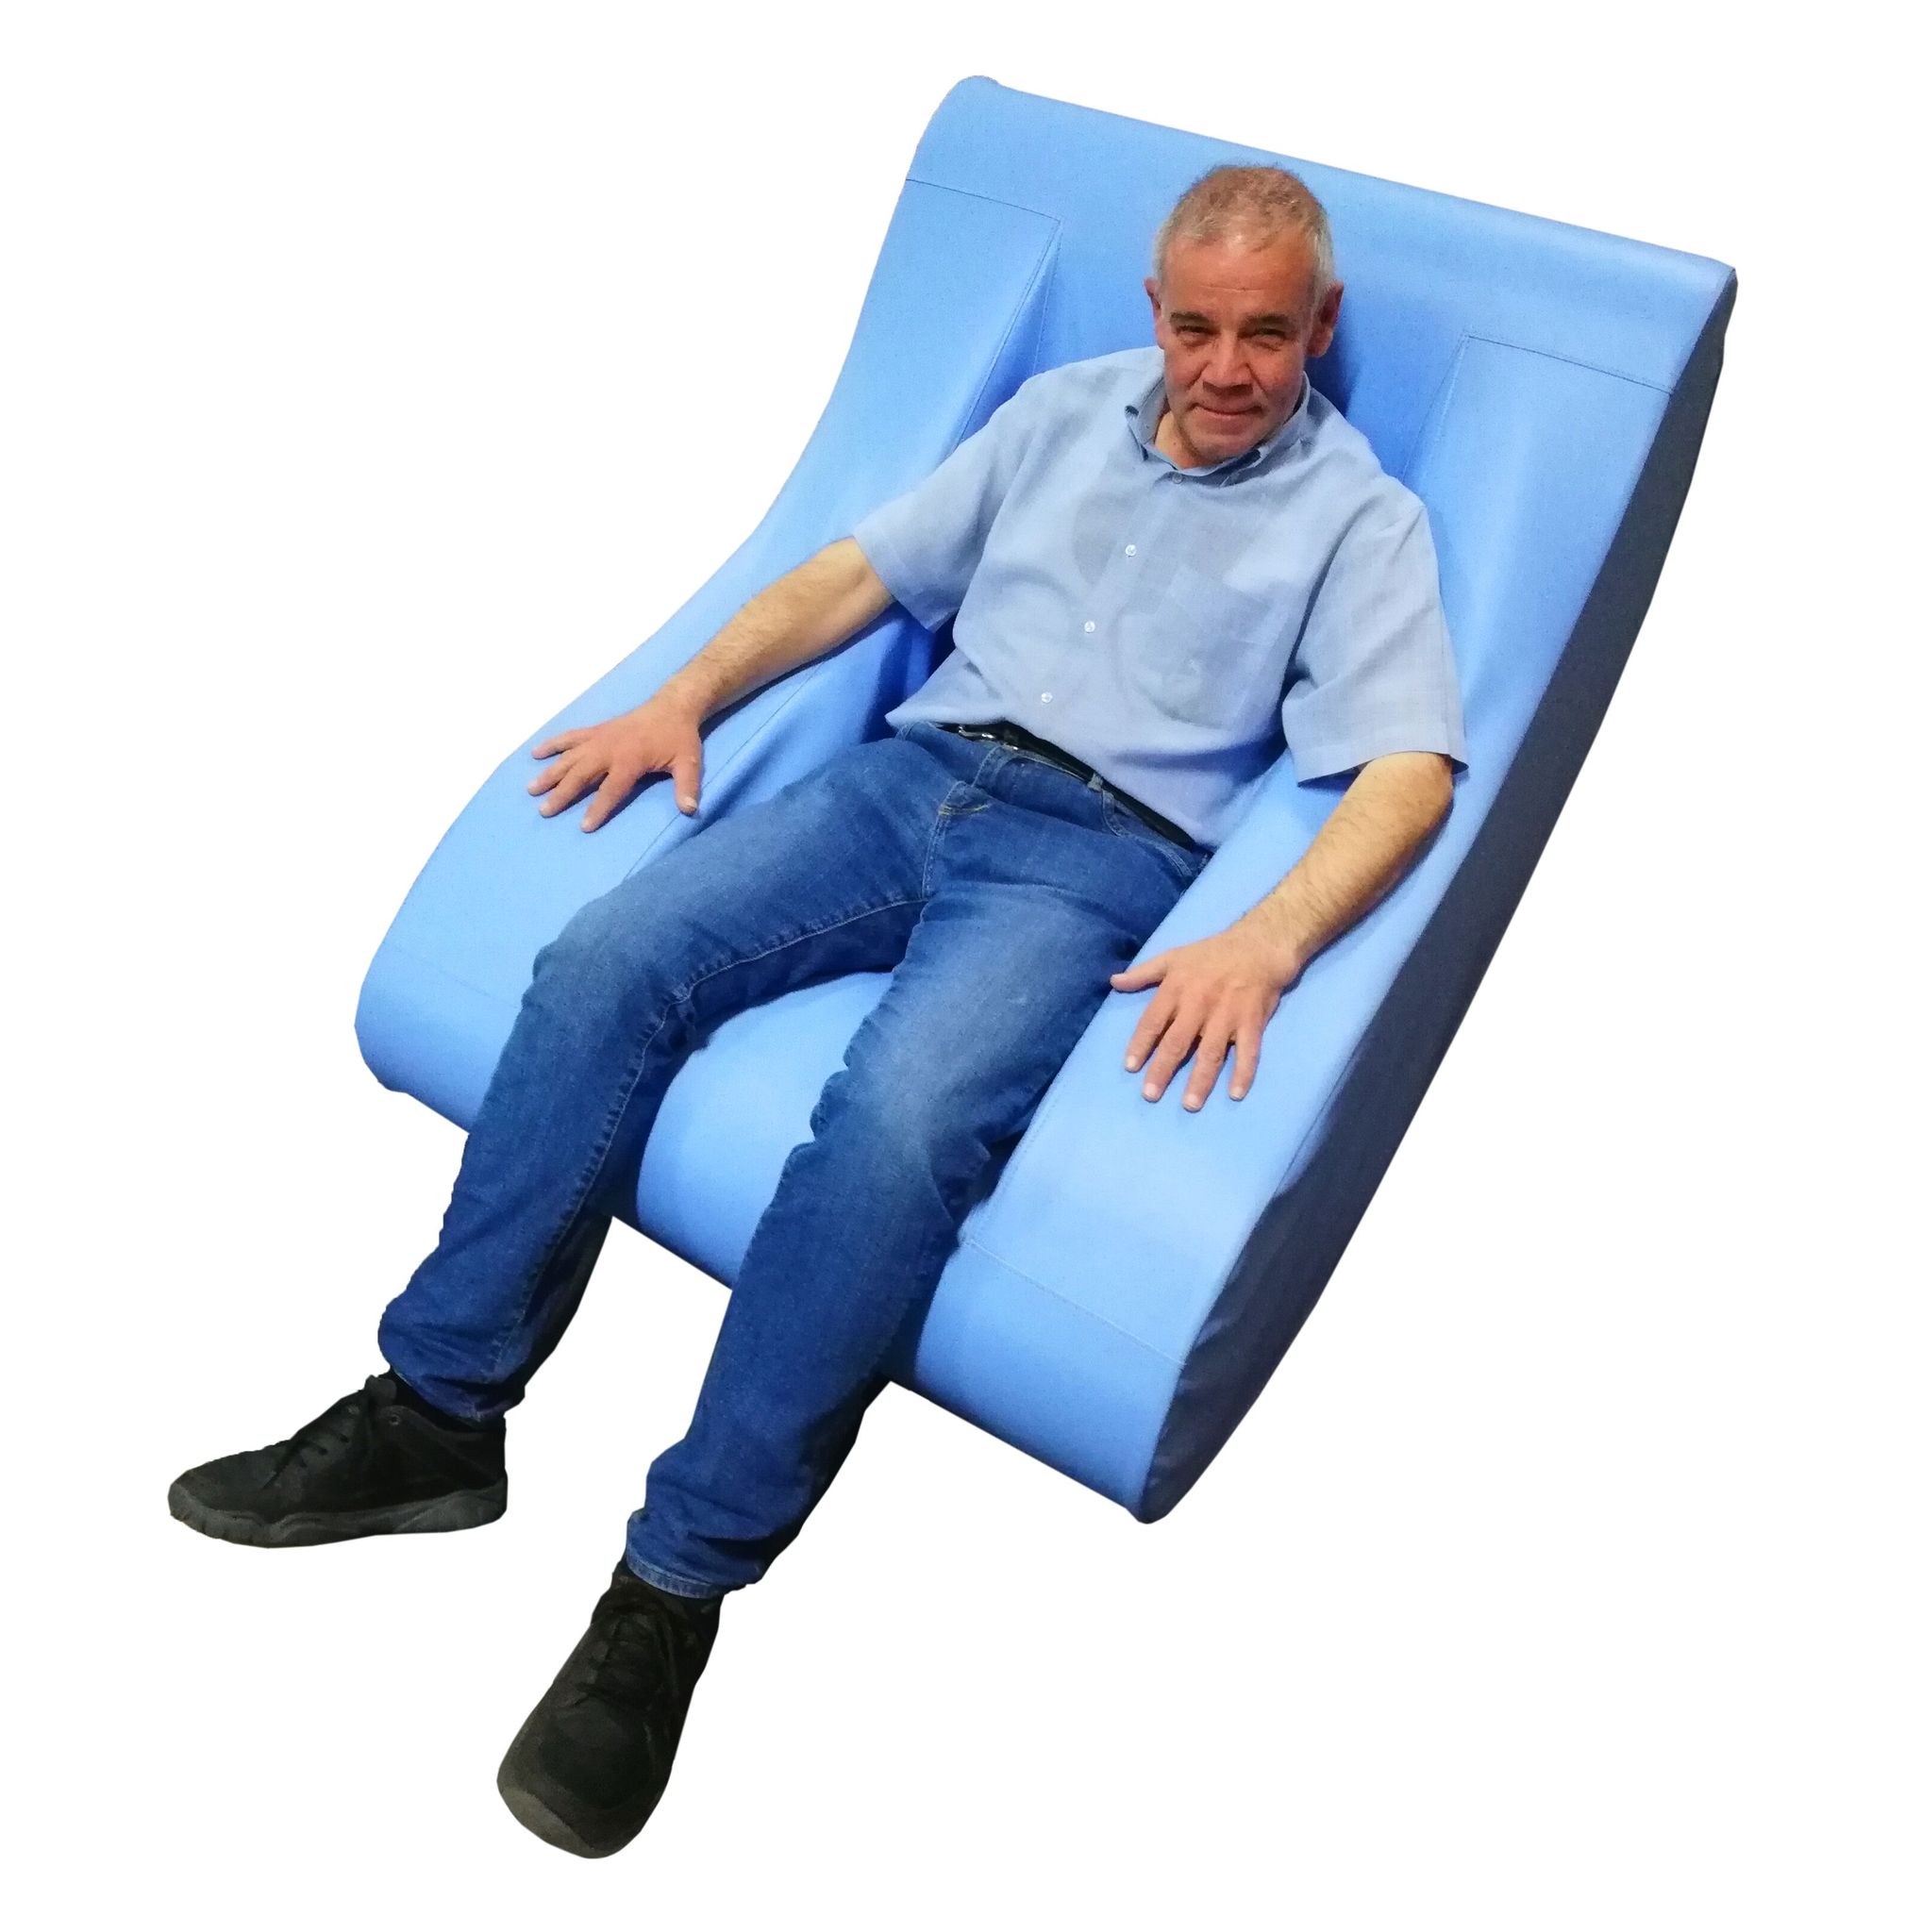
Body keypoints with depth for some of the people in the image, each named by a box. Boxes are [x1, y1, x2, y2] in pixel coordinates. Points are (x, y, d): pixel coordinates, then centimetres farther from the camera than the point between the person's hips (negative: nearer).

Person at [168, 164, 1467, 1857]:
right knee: (606, 958, -19)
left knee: (897, 1115, -33)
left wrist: (1267, 941, -26)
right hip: (919, 770, 5)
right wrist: (686, 697, 5)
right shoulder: (1066, 406, 19)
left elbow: (1408, 771, -8)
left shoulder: (1357, 515, 5)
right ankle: (435, 1413, -9)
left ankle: (679, 1584, -22)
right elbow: (862, 571, 19)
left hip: (1104, 850, -5)